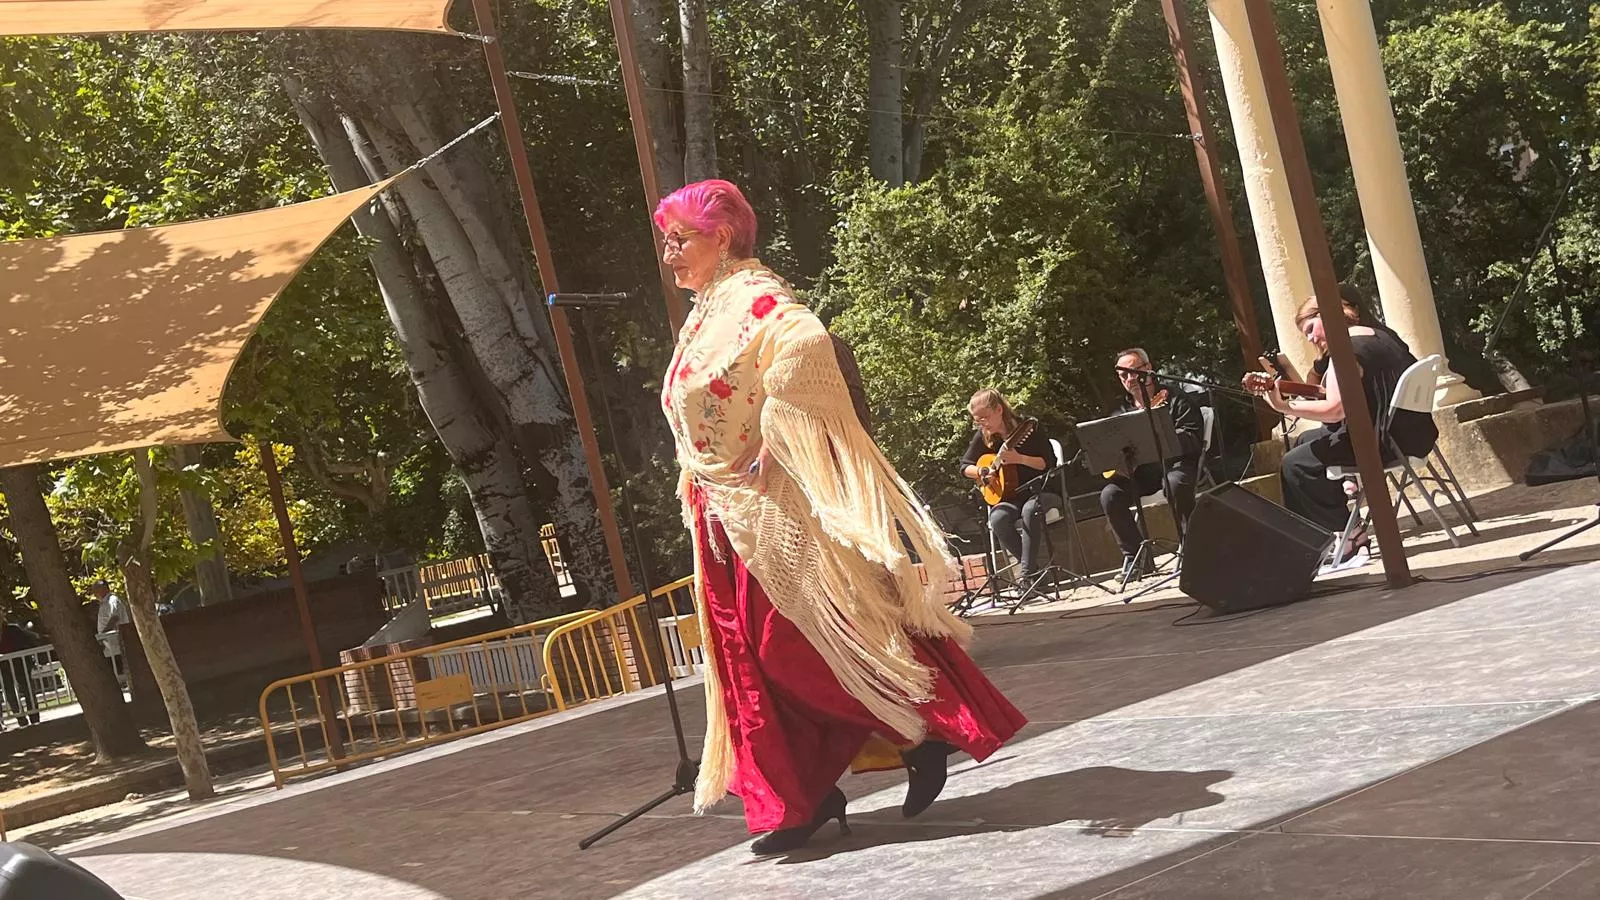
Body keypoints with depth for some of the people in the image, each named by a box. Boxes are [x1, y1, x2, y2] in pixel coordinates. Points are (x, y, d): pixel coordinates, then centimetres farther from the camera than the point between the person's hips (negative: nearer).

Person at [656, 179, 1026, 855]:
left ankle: (927, 733, 5)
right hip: (726, 515, 10)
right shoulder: (703, 318, 18)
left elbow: (804, 344, -33)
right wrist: (696, 485, 14)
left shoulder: (754, 299, -12)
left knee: (800, 642, -9)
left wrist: (771, 444, -28)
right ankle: (806, 797, 12)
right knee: (749, 656, 7)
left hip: (777, 507, -10)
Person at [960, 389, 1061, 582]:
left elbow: (1050, 462, -12)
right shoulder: (983, 437, 3)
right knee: (997, 518, -29)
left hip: (1041, 491, -4)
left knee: (1030, 509, -38)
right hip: (1010, 497, 4)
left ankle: (1027, 575, -35)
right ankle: (1033, 568, -16)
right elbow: (964, 466, 13)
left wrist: (1019, 459, -26)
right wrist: (979, 471, -9)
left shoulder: (1027, 429, -11)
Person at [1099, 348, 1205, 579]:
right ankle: (1135, 556, -8)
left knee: (1176, 484, -38)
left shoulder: (1174, 399, -1)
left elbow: (1194, 438, -12)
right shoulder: (1122, 410, 15)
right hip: (1139, 471, 5)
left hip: (1174, 463, -4)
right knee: (1110, 495, -21)